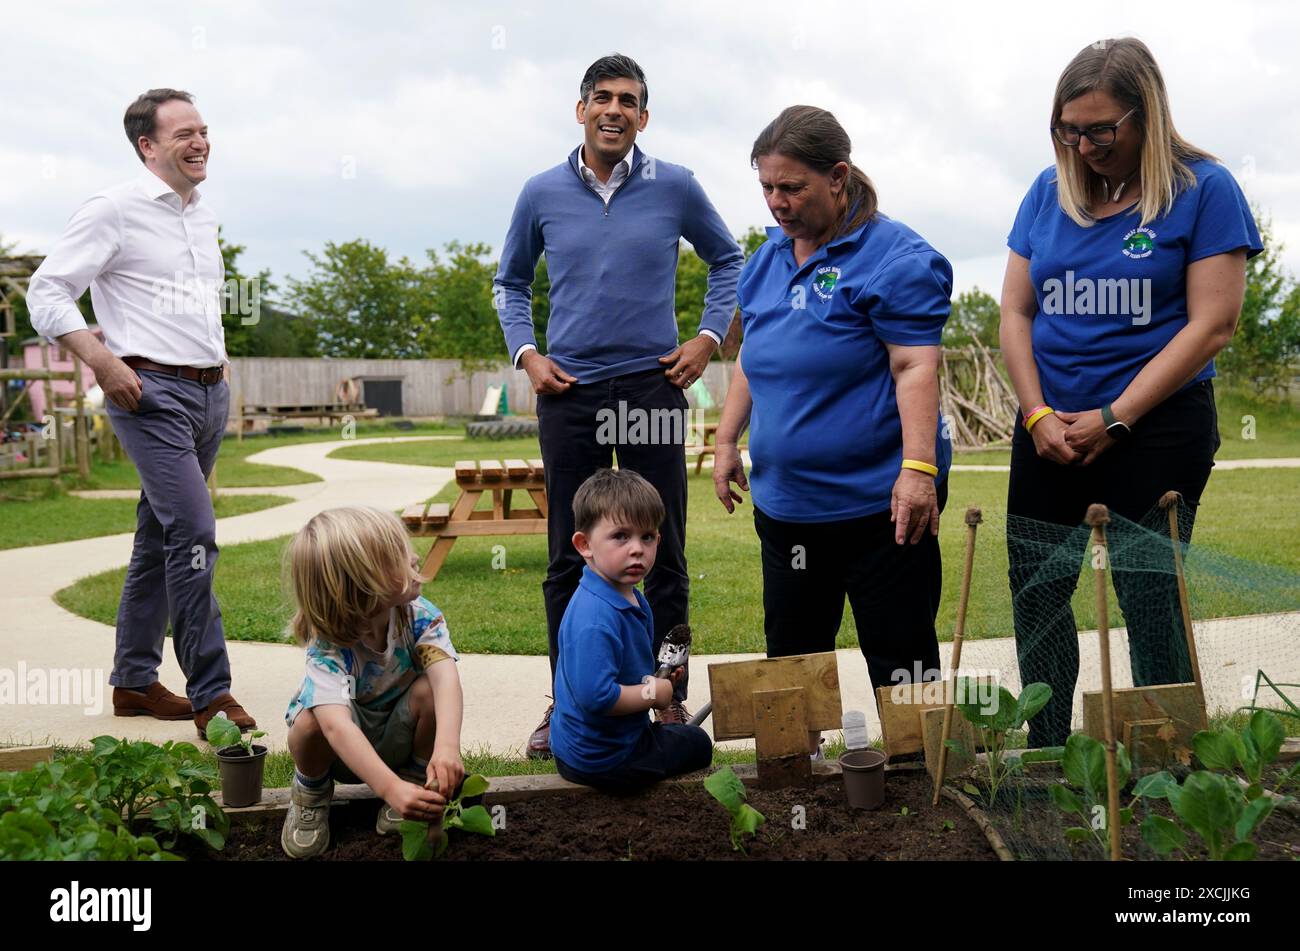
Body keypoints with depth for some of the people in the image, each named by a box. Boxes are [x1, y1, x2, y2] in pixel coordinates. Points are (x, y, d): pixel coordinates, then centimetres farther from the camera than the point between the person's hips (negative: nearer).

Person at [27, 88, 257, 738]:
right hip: (151, 392, -8)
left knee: (158, 539, 13)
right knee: (194, 533, -15)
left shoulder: (203, 216, 17)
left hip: (210, 393, 8)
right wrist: (103, 362, -17)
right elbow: (47, 292, -8)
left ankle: (134, 682, 22)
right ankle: (210, 695, -10)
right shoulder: (114, 211, -6)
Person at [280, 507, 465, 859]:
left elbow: (446, 677, -39)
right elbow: (337, 726, -48)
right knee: (311, 721, -35)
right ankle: (311, 795, -2)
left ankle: (416, 779, -4)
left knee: (427, 691, -30)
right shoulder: (327, 648, -33)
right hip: (346, 749, -2)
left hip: (398, 737, 2)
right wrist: (391, 788, -62)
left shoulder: (420, 616, -24)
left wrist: (447, 747, -58)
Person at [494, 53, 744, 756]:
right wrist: (525, 354, 5)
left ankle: (672, 699, 15)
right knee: (568, 557, 6)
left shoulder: (675, 188, 1)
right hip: (567, 390, 1)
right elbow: (510, 281, 18)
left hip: (653, 385, -1)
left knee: (663, 553, 3)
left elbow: (727, 260, 15)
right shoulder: (542, 194, 5)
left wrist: (708, 338, 4)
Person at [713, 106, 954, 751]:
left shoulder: (893, 257, -11)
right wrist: (728, 441, 16)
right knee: (790, 662, 15)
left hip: (879, 503, -7)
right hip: (784, 503, 7)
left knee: (900, 662, 2)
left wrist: (918, 468, -26)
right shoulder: (768, 260, 11)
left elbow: (915, 366, -18)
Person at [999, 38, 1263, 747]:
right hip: (1049, 430, 5)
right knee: (1036, 599, 8)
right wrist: (1038, 416, -6)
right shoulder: (1049, 192, 8)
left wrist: (1113, 419, -14)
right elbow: (1015, 313, 8)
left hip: (1155, 427, -4)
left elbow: (1212, 324, -10)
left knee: (1149, 604, 0)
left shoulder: (1202, 189, -4)